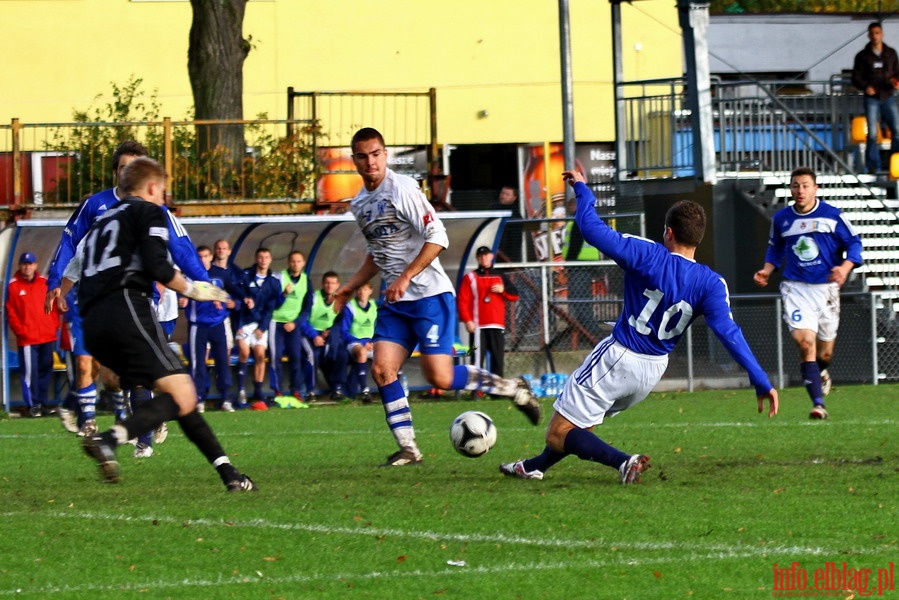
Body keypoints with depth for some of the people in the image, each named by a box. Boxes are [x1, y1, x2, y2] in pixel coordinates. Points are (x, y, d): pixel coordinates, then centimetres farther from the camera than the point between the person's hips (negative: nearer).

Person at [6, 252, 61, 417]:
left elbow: (54, 307, 11)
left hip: (48, 336, 4)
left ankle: (42, 402, 17)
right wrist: (21, 331, -10)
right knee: (30, 371, -7)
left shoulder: (45, 283, 8)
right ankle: (32, 404, 0)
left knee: (45, 370, 8)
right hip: (27, 339, -4)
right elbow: (11, 314, -1)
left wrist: (54, 327, 2)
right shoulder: (14, 286, 0)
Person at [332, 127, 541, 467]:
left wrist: (406, 277, -23)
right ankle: (407, 449, 0)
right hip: (396, 302, 8)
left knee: (439, 376, -13)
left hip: (430, 295, -8)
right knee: (382, 369, -6)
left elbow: (437, 237, -19)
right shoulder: (360, 203, 12)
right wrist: (350, 287, 19)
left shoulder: (401, 190, -14)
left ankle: (513, 389, 6)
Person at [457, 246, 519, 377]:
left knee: (498, 357, 2)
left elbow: (515, 295, 15)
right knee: (478, 358, -11)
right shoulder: (470, 278, 5)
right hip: (478, 326, -4)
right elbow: (463, 301, -2)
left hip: (497, 326, 4)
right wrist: (467, 320, -12)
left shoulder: (500, 276, 17)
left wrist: (503, 290, -5)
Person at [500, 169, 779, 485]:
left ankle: (623, 461, -21)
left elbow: (593, 229, -22)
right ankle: (533, 467, 45)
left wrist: (582, 189, -4)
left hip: (616, 358, -6)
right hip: (654, 370, 6)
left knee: (558, 435, -2)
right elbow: (729, 332, -23)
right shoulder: (710, 283, -14)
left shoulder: (648, 256, -22)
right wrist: (761, 382, -25)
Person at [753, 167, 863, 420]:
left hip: (826, 287, 0)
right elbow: (775, 249, 19)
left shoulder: (833, 216, -4)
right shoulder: (781, 218, 4)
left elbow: (854, 243, 0)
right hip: (796, 288, 0)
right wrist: (767, 270, 1)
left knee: (824, 351, 11)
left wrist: (845, 267, -18)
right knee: (805, 343, -19)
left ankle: (822, 373, 51)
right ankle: (818, 404, -19)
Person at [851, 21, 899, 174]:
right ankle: (873, 166, -1)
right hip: (872, 99, -1)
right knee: (872, 133, -7)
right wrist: (865, 87, -16)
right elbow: (856, 78, 4)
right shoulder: (863, 56, 6)